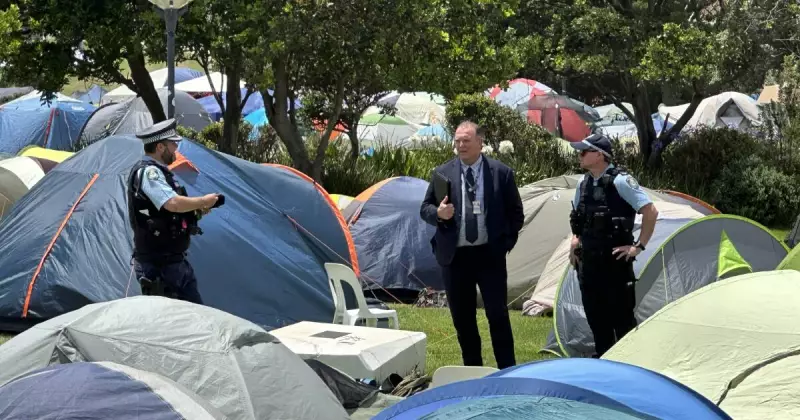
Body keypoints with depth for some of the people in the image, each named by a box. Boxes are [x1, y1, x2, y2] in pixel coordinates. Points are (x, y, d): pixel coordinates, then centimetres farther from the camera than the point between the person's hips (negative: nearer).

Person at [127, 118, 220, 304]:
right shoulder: (148, 172, -17)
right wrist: (203, 201, -15)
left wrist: (197, 210, 7)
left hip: (174, 261, 11)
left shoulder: (157, 171, 14)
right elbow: (174, 204, -31)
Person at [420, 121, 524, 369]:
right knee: (462, 318, 9)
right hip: (455, 256, 2)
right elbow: (425, 209, 5)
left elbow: (515, 213, 7)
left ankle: (507, 371, 9)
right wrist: (438, 213, -17)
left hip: (489, 254, -2)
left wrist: (507, 243, -1)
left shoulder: (501, 172, -1)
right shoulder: (442, 173, 2)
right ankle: (472, 370, 22)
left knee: (498, 315, 0)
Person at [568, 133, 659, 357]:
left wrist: (639, 246, -16)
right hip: (588, 259, 8)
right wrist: (575, 240, 13)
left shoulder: (620, 181, -14)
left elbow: (651, 211, -17)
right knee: (594, 314, 12)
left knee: (621, 314, -2)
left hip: (614, 258, -8)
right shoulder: (583, 184, 10)